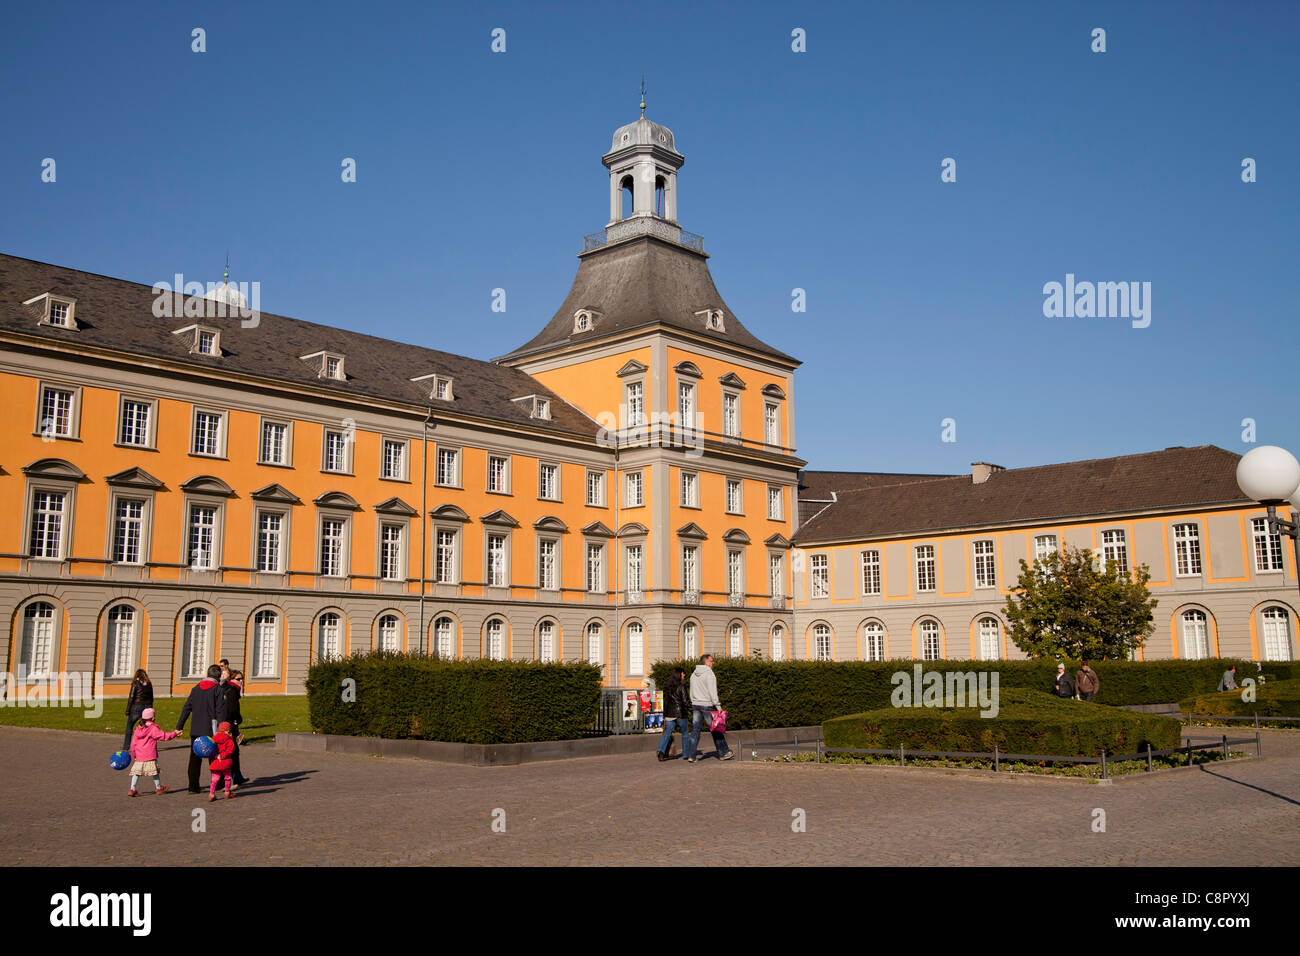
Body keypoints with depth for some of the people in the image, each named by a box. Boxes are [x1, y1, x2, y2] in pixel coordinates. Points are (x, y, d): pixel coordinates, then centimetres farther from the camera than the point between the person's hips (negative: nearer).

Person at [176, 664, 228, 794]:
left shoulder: (196, 688, 9)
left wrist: (179, 726, 11)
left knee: (195, 758, 7)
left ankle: (193, 786, 5)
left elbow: (186, 708, 9)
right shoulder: (218, 689, -6)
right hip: (211, 729, -4)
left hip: (195, 729, 4)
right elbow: (221, 711, -11)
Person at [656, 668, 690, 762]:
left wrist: (665, 715, 16)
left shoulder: (667, 686, 8)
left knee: (667, 733, 4)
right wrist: (690, 709, 1)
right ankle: (685, 753, 16)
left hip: (669, 713, 5)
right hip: (680, 713, -5)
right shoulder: (681, 686, -10)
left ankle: (661, 751, -15)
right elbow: (685, 700, -14)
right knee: (685, 733, 11)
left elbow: (665, 701, 11)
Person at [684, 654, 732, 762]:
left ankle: (691, 756, 2)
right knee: (716, 729, 5)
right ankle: (723, 753, 13)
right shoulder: (709, 674, -11)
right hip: (707, 705, -6)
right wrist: (718, 706, -14)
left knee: (695, 730, 6)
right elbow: (713, 692, -16)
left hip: (696, 705, 6)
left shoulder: (693, 674, 13)